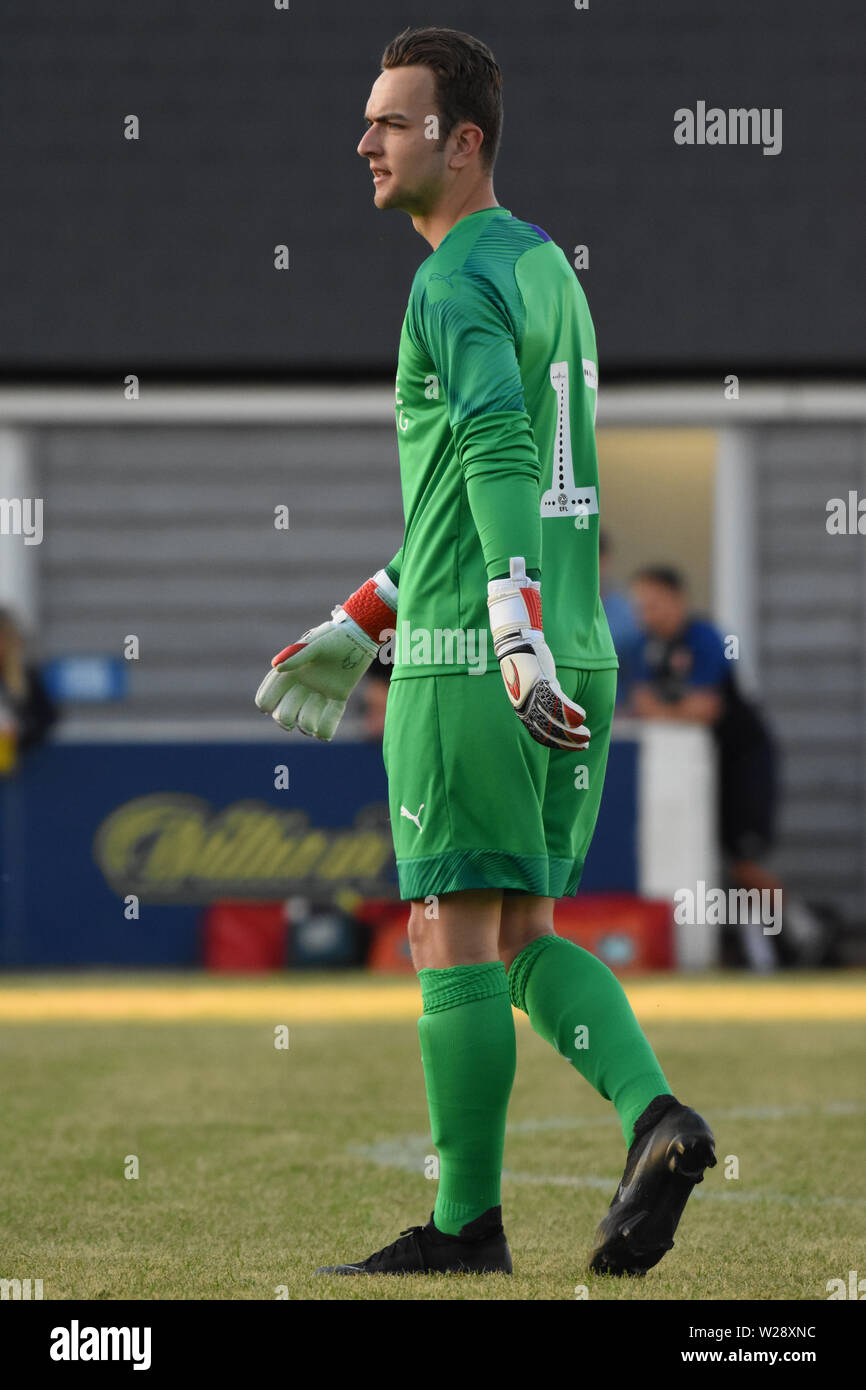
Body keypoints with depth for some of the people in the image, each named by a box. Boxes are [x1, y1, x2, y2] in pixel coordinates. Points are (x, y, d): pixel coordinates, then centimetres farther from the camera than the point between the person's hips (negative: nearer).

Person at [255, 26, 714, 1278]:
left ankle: (466, 1223, 5)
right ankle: (653, 1114, -7)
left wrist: (518, 644, -35)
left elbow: (499, 460, -26)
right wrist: (358, 629, 28)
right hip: (576, 654, 9)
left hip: (470, 663, -9)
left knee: (455, 939, -1)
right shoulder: (546, 267, 19)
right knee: (523, 935, 13)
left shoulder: (459, 282, -11)